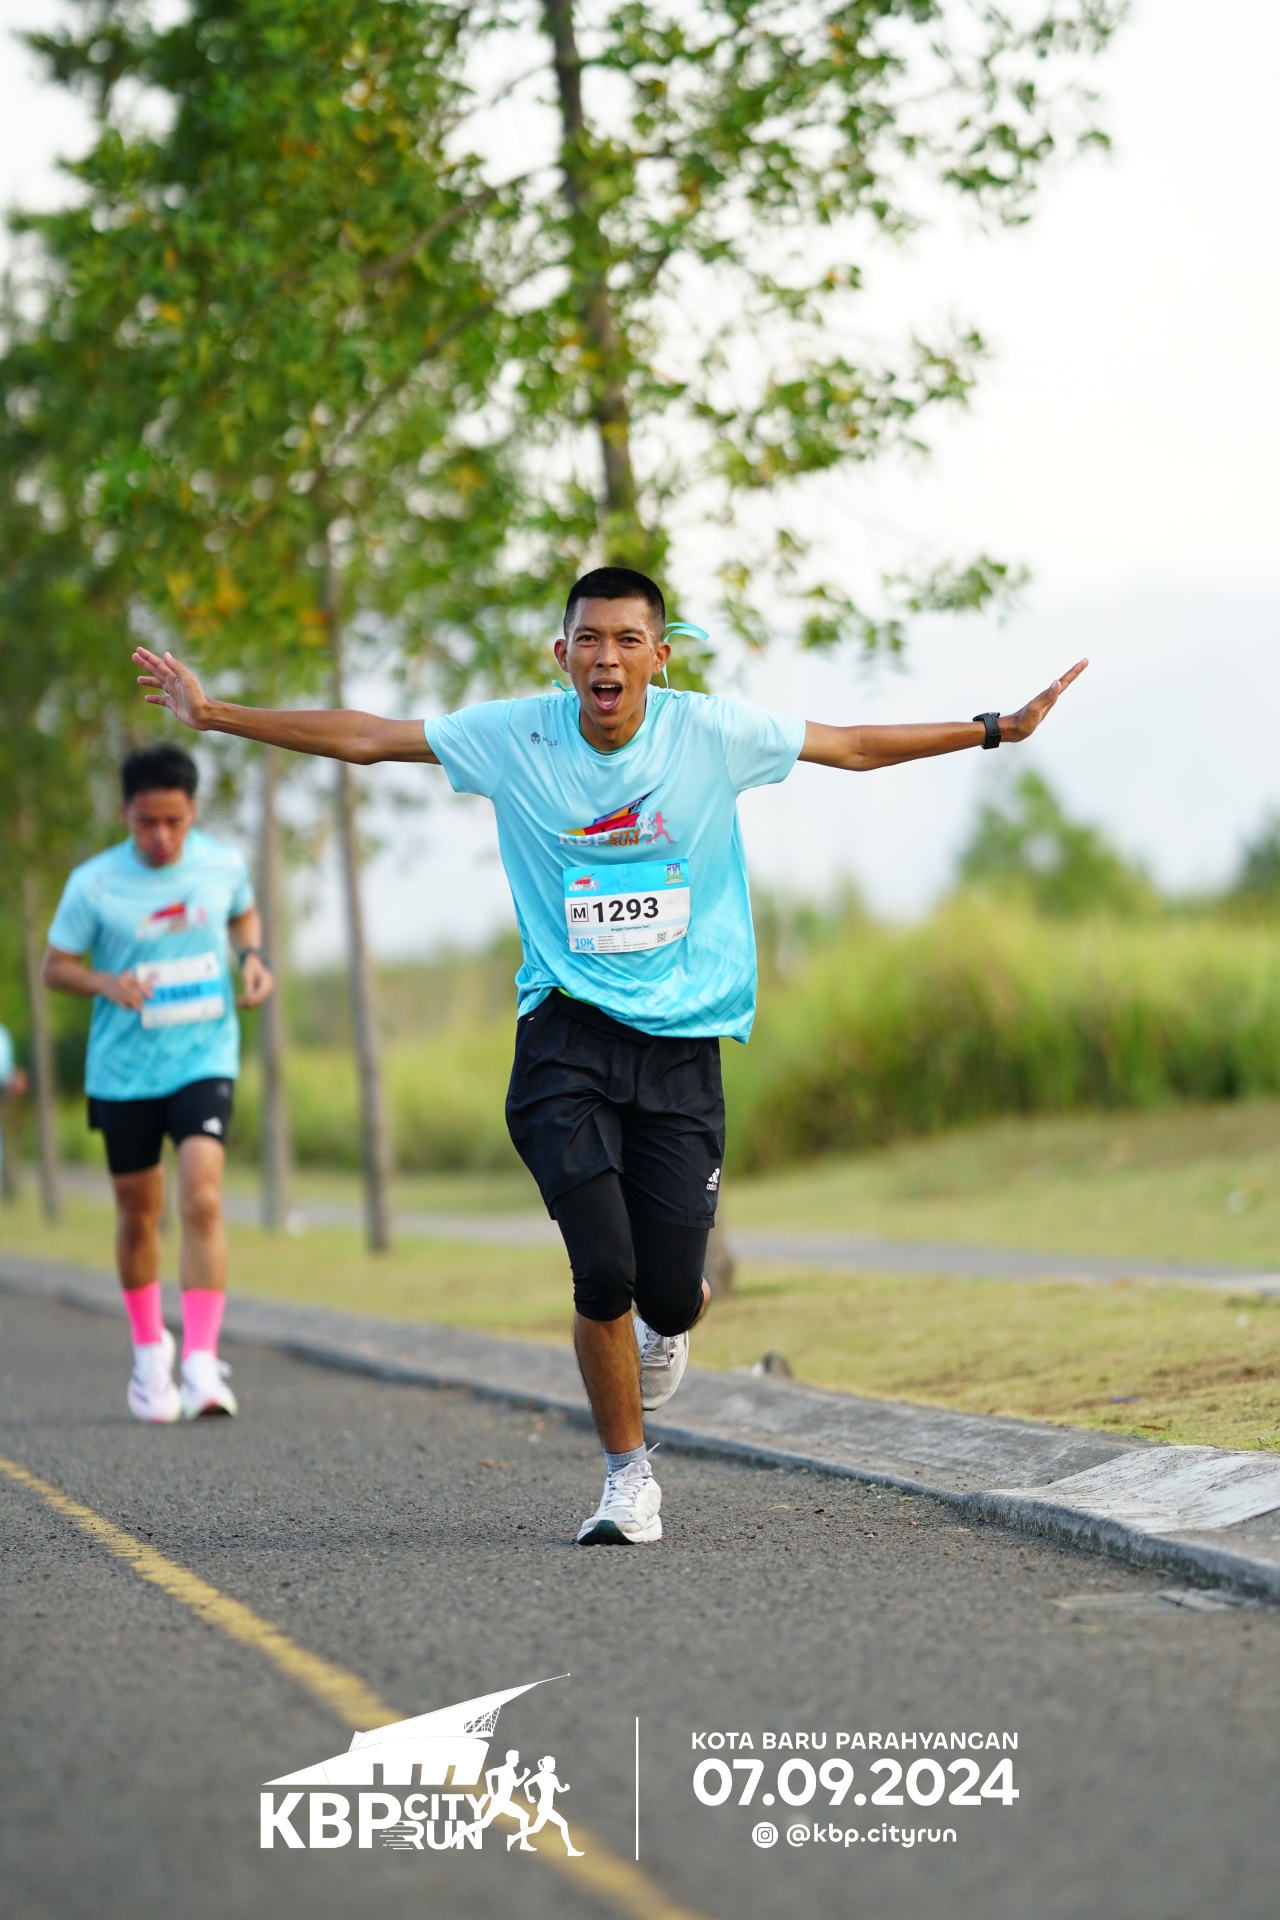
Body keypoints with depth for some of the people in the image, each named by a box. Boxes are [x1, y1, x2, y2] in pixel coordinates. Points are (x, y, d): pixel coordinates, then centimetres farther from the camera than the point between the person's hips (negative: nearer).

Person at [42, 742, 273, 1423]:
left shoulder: (223, 864, -2)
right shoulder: (93, 884, -8)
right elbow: (56, 965, 1)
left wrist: (251, 956, -1)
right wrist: (106, 984, -19)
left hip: (204, 1057, 0)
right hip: (123, 1068, 0)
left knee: (202, 1199, -18)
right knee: (138, 1212, 11)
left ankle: (202, 1363, -20)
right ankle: (149, 1349, 33)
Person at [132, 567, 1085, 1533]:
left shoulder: (713, 731, -2)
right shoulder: (514, 735, -2)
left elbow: (853, 746, 8)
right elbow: (363, 737, 3)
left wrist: (995, 728, 5)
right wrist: (215, 715, 0)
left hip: (684, 1042, 0)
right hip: (568, 1035, 0)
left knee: (669, 1295, -4)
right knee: (603, 1274, -13)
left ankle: (668, 1320, 37)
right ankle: (629, 1474, 9)